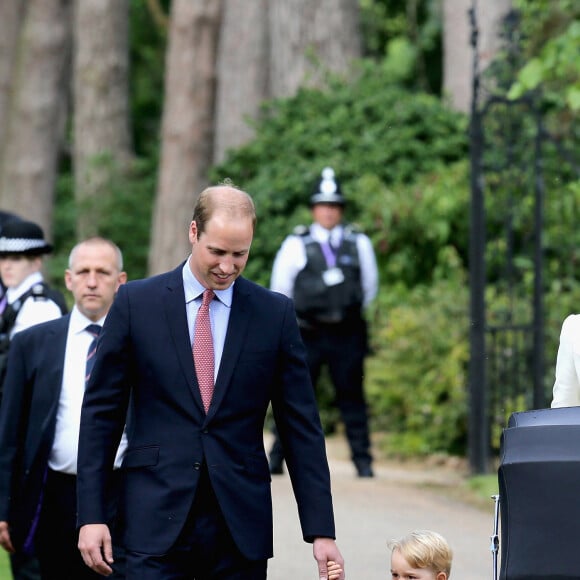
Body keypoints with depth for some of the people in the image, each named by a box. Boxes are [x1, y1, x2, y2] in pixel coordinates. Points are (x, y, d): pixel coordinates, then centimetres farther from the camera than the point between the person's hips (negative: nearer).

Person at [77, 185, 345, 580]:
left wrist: (321, 531, 0)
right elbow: (102, 413, 4)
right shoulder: (136, 303, 2)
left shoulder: (275, 314, 4)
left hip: (242, 526, 1)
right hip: (157, 519, -1)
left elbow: (301, 427, 5)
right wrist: (91, 514, -2)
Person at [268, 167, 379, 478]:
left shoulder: (359, 243, 8)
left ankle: (363, 460, 7)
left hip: (347, 335, 1)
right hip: (307, 335, -1)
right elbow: (280, 289, 10)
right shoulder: (296, 245, 2)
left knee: (352, 396, 3)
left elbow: (369, 287, 18)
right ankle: (277, 458, 5)